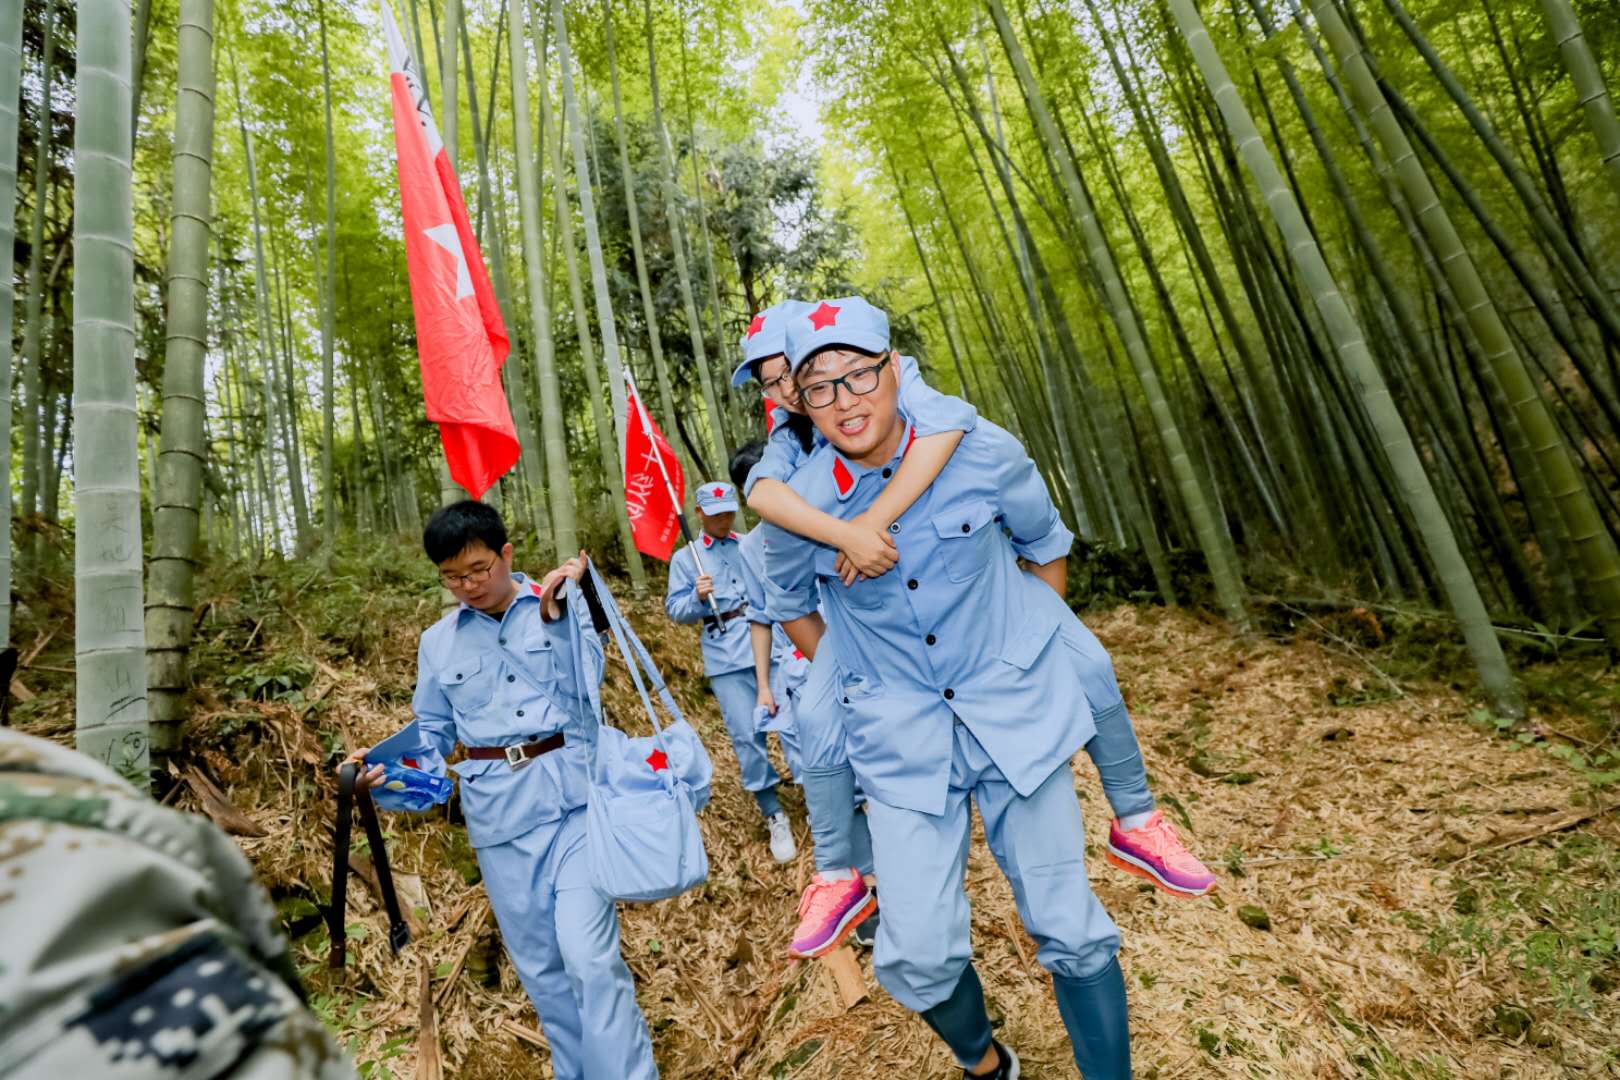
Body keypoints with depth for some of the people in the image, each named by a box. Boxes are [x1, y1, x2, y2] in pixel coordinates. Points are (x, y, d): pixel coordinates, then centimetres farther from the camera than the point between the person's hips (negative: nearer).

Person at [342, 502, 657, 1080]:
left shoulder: (565, 602, -3)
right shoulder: (438, 642, 7)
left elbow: (584, 689, -13)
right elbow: (432, 732, 13)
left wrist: (555, 614, -23)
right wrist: (392, 776, -6)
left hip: (574, 792, -3)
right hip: (498, 813, 4)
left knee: (588, 954, -9)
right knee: (540, 965, 15)